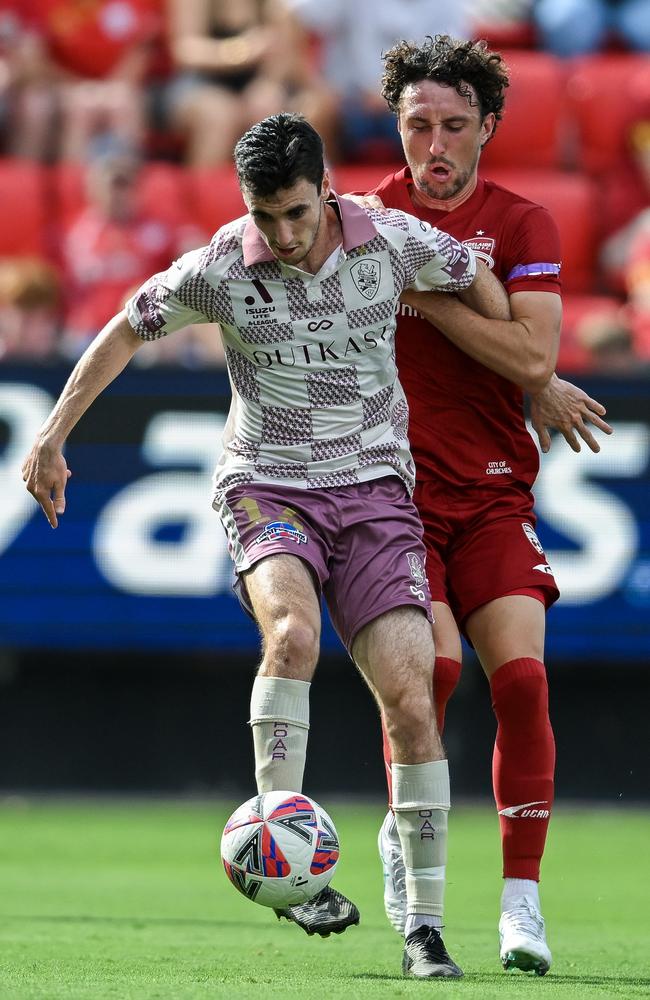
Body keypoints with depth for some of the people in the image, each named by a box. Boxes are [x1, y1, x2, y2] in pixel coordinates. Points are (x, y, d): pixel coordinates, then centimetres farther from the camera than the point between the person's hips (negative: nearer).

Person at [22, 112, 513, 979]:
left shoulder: (391, 241, -7)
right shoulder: (220, 270, -9)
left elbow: (476, 278, 14)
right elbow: (125, 331, 7)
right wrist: (51, 438, 7)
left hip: (373, 489, 1)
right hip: (266, 485, -1)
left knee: (411, 699, -11)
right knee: (294, 631, -33)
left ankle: (425, 923, -2)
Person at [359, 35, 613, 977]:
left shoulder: (523, 224, 2)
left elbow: (531, 355, -10)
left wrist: (421, 289, -14)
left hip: (493, 492, 1)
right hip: (395, 485, -1)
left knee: (521, 673, -15)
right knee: (434, 661, -20)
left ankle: (522, 898, -7)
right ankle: (404, 832, 7)